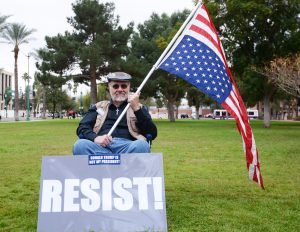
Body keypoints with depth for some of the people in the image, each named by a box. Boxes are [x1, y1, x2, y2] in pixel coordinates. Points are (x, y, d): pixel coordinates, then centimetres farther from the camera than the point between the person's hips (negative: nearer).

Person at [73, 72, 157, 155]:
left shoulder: (139, 108, 23)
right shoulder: (98, 107, 27)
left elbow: (152, 134, 8)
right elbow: (82, 128, 14)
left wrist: (137, 108, -3)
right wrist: (95, 137, -9)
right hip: (100, 147, 1)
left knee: (141, 145, -35)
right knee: (80, 145, -31)